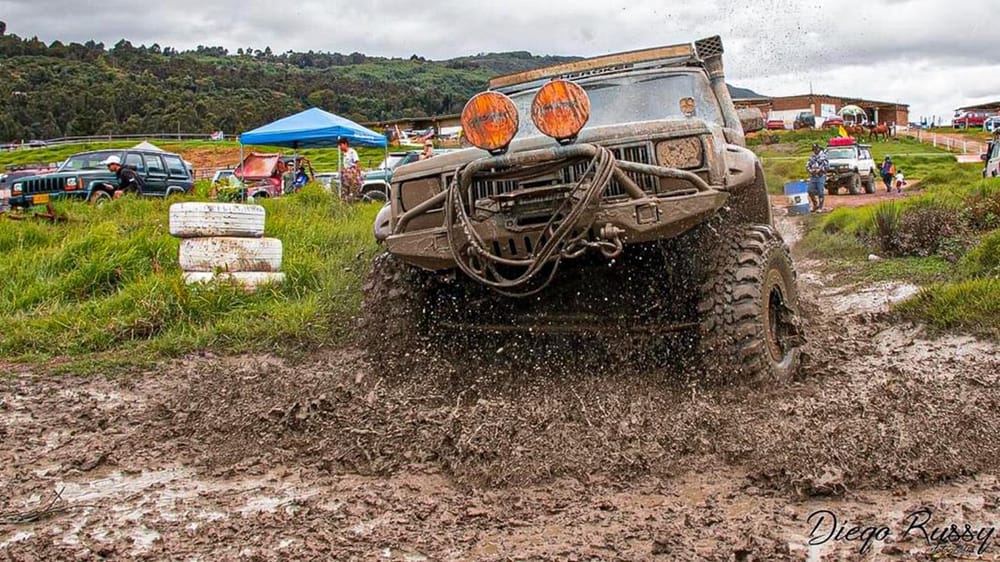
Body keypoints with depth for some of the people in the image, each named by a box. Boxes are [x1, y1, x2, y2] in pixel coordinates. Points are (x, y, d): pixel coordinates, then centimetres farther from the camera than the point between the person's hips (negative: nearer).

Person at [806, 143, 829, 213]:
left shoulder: (823, 156, -3)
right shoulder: (812, 157, 13)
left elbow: (827, 167, -9)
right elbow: (807, 166, 14)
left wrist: (819, 170, -17)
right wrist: (810, 170, -6)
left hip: (821, 177, -6)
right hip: (812, 177, 6)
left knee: (820, 193, -4)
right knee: (810, 192, 4)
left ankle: (820, 208, 2)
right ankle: (815, 205, 22)